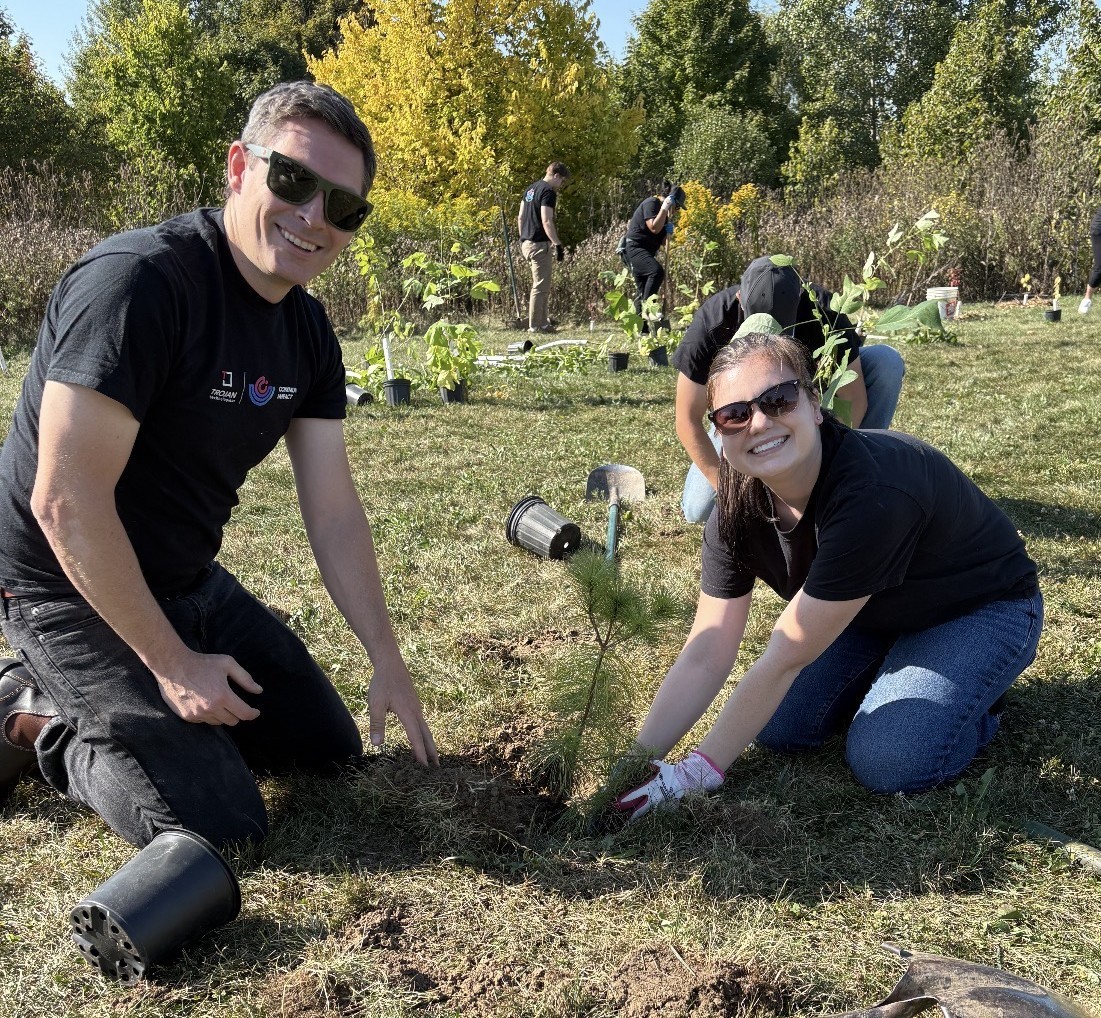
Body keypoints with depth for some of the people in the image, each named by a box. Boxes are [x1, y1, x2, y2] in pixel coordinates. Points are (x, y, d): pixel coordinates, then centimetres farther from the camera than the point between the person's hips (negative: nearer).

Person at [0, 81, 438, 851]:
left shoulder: (308, 333, -1)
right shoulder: (139, 282, -26)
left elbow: (335, 512, 1)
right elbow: (66, 501, -28)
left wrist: (389, 663, -2)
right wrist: (172, 663, -21)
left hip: (188, 583, 8)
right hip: (73, 592, -8)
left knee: (329, 746, 14)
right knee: (218, 825, -15)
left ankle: (81, 702, 19)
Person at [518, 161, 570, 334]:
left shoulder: (531, 189, 17)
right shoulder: (548, 192, -12)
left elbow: (520, 217, 20)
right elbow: (546, 221, -21)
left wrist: (523, 239, 25)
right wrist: (558, 244, -21)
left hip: (527, 242, 10)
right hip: (540, 244, -10)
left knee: (541, 285, 16)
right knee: (541, 286, -4)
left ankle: (542, 323, 19)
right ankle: (535, 326, -1)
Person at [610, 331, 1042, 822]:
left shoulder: (874, 494, -41)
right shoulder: (739, 508, -19)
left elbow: (786, 657, -36)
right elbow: (704, 657, -18)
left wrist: (698, 772, -30)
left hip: (981, 608, -6)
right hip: (874, 611, 6)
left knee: (887, 761, -24)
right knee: (777, 727, -5)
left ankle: (977, 693, 6)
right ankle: (891, 673, 19)